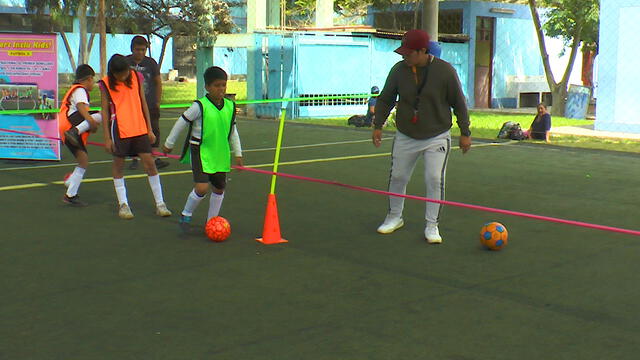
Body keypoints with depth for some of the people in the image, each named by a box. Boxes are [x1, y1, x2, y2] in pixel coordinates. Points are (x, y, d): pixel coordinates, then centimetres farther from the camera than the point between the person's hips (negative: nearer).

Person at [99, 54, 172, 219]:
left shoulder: (137, 77, 2)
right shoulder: (106, 84, -4)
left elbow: (143, 103, 9)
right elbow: (105, 111, -1)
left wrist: (149, 129, 9)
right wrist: (107, 137, -4)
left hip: (140, 129, 2)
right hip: (119, 130, -1)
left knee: (149, 162, -1)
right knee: (118, 164, 6)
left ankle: (160, 203, 6)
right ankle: (123, 204, 18)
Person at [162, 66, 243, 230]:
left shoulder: (230, 106, 1)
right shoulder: (199, 106, -15)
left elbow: (233, 132, 14)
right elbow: (181, 123, -3)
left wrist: (238, 154, 15)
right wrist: (169, 143, 5)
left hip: (220, 154, 6)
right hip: (200, 152, -6)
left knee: (219, 188, 11)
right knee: (202, 188, -15)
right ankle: (186, 214, 11)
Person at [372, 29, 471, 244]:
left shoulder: (445, 71, -12)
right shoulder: (398, 70, -6)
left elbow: (459, 103, -3)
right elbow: (385, 99, 7)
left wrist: (465, 133, -2)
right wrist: (378, 125, 1)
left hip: (437, 137, -3)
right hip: (405, 136, 3)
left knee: (435, 179, -10)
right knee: (397, 177, 8)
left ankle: (432, 225, 3)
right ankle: (394, 217, 29)